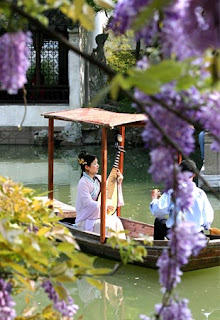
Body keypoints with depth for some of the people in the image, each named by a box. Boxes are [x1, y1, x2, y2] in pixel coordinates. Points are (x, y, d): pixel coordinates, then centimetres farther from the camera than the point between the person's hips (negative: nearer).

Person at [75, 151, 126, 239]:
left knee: (116, 222, -15)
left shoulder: (98, 178, 8)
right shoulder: (83, 183, -15)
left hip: (99, 214, 7)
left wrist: (119, 179, 5)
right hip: (87, 219, -7)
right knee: (108, 225, -26)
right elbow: (88, 203, -22)